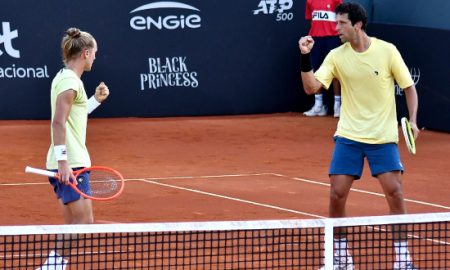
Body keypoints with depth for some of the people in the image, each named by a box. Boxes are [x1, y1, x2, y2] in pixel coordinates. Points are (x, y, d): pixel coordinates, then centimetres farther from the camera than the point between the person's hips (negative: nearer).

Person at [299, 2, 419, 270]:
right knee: (337, 195, -3)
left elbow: (409, 87, 0)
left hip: (383, 137, -2)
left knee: (395, 192, -11)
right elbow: (311, 87, -5)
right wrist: (306, 57, -17)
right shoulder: (336, 56, -1)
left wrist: (412, 120, -11)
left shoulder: (387, 51, -7)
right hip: (348, 136, 2)